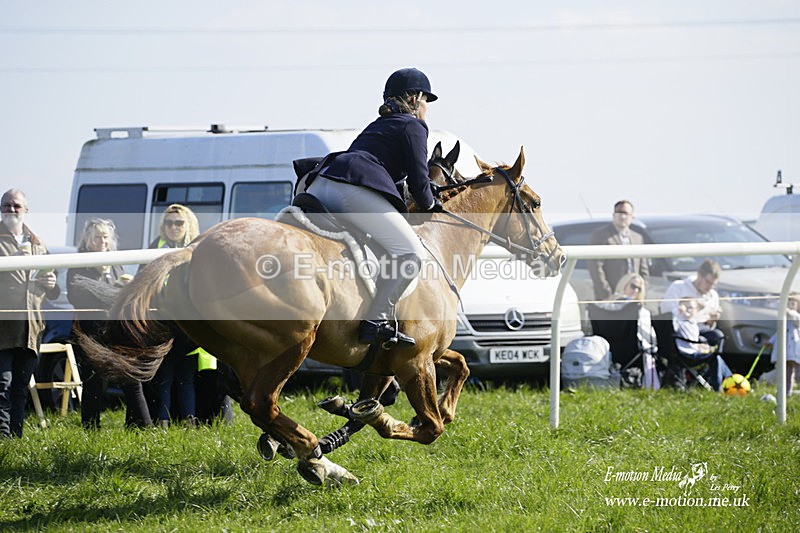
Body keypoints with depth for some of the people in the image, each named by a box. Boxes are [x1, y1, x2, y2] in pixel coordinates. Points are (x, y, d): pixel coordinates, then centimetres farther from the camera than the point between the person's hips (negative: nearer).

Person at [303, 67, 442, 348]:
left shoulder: (378, 125, 35)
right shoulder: (413, 127, 11)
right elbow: (418, 182, 3)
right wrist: (430, 205, 23)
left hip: (320, 185, 9)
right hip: (355, 190, -9)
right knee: (411, 253, -13)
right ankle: (376, 321, -20)